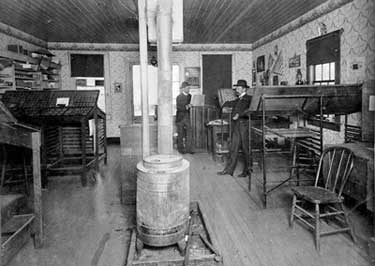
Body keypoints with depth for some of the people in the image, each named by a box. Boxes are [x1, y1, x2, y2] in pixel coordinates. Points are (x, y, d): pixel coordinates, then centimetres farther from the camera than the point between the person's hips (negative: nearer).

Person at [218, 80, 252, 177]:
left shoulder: (249, 99, -4)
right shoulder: (238, 100, 20)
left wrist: (239, 114, -24)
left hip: (244, 124, -7)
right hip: (236, 125, 7)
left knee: (246, 149, 1)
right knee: (233, 148, 7)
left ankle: (247, 171, 12)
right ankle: (228, 170, 11)